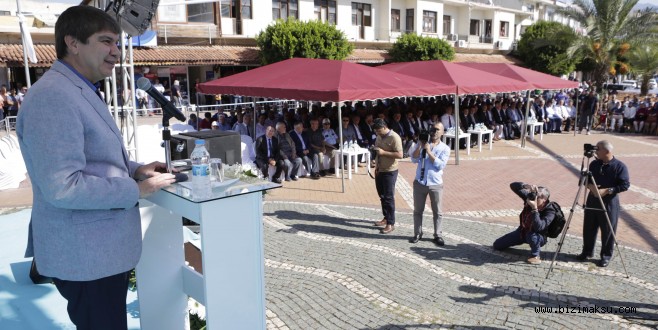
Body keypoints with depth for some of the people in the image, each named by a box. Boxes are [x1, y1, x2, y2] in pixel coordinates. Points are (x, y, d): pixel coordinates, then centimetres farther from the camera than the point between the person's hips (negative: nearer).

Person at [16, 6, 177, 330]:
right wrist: (137, 190, -19)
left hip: (102, 248, 10)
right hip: (85, 255, -10)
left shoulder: (79, 92, 14)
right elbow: (62, 187, -28)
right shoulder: (53, 96, -21)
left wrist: (135, 169, 5)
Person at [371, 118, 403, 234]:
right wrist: (376, 166, 10)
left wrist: (383, 152, -25)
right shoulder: (379, 137, 9)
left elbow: (400, 155, -22)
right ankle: (386, 218, 28)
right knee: (382, 196, 15)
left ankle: (391, 223, 5)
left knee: (389, 197, -3)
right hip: (379, 170, 8)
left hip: (390, 172, -8)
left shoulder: (394, 137, -17)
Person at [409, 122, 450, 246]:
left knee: (437, 212, 7)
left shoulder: (445, 148, -2)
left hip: (436, 184, -2)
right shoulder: (422, 143, 5)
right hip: (419, 182, 2)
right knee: (418, 210, 10)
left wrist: (429, 151, -16)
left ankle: (437, 235, 19)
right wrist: (420, 146, -14)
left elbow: (440, 165, -14)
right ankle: (417, 233, 22)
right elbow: (414, 159, -4)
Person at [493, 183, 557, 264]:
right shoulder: (530, 197, -18)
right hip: (522, 231, 5)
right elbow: (513, 185, -22)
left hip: (537, 236, -5)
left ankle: (535, 255, -11)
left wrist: (534, 208, -49)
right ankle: (523, 240, 29)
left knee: (532, 235, -43)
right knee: (497, 245, 6)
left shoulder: (549, 211, -30)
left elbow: (538, 227, -44)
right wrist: (526, 186, -41)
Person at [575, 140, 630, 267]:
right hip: (592, 200, 5)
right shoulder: (594, 164, 4)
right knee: (589, 228, 12)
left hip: (610, 203, -5)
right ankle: (587, 251, 27)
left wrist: (606, 191, -20)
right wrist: (590, 186, -11)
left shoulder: (620, 166, -11)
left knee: (607, 230, 4)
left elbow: (625, 185, -13)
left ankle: (606, 256, 18)